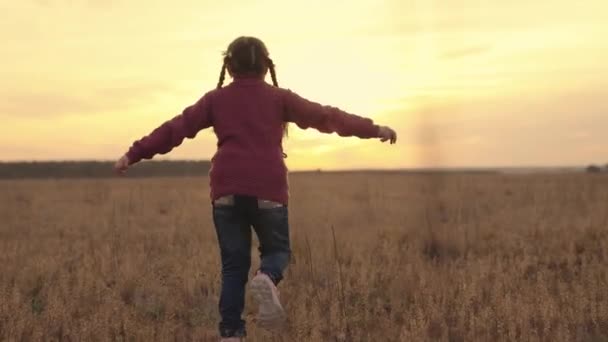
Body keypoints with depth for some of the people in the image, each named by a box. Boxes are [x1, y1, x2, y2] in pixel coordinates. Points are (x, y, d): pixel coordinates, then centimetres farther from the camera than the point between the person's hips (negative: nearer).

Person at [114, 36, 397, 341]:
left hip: (227, 191, 1)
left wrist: (134, 154, 10)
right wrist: (374, 129, 13)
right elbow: (325, 116, 7)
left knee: (233, 265, 10)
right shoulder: (279, 98, 7)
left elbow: (176, 128, 6)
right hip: (268, 191, -1)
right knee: (277, 250, 16)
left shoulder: (215, 99, 10)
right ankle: (267, 279, -20)